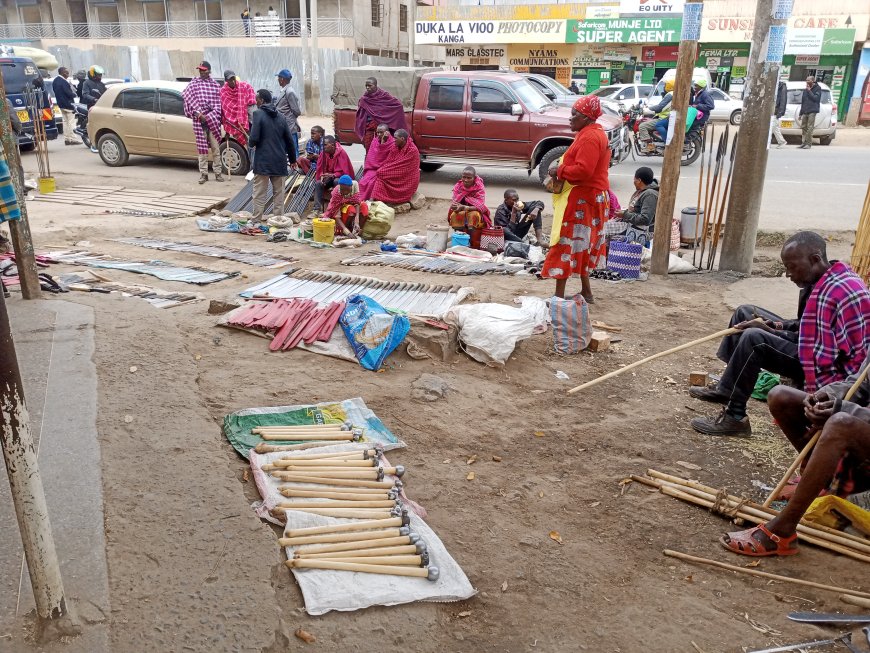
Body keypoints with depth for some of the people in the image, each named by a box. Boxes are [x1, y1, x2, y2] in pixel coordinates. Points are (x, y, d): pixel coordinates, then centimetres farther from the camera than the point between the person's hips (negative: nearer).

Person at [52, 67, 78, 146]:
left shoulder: (55, 81, 11)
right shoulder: (63, 82, -20)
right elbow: (69, 93, -21)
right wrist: (74, 94, -2)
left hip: (61, 104, 9)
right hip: (68, 104, -9)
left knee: (65, 121, 14)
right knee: (71, 122, -5)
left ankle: (66, 139, 16)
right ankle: (72, 139, -5)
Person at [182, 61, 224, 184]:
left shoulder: (216, 85, 6)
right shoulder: (194, 83, 7)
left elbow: (218, 106, 3)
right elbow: (188, 99, 0)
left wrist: (208, 116, -10)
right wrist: (197, 113, -13)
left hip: (213, 120, 0)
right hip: (199, 120, 0)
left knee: (215, 147, 2)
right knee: (202, 147, 3)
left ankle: (218, 172, 10)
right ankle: (203, 173, 7)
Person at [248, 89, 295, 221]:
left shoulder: (258, 114, -8)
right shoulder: (280, 117, 9)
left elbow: (254, 138, -16)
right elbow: (289, 141, 11)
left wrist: (250, 142, 7)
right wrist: (292, 159, 22)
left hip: (263, 162, -5)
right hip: (280, 162, 5)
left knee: (259, 194, 2)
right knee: (279, 193, 10)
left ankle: (256, 221, 3)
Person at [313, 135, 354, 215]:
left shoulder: (341, 153, -19)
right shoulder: (324, 153, -4)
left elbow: (344, 171, -22)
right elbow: (320, 169, 1)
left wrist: (332, 175, -34)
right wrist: (322, 176, -20)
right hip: (329, 177, 5)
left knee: (336, 181, -37)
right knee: (318, 183, -21)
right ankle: (317, 209, -25)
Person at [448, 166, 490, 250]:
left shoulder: (480, 187, -16)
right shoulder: (458, 186, -7)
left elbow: (480, 206, -27)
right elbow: (454, 202, -10)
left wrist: (464, 207, -43)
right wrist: (454, 206, -38)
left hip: (476, 212, -2)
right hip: (461, 213, 3)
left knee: (474, 215, -36)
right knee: (454, 215, -30)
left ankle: (475, 246, -29)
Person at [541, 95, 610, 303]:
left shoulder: (589, 137, -18)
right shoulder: (595, 133, 16)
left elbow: (583, 170, -27)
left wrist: (559, 171, -15)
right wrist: (562, 170, 5)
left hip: (580, 199, -11)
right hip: (588, 197, 11)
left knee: (567, 243, -7)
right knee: (581, 244, 17)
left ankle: (559, 295, -4)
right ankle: (585, 291, 25)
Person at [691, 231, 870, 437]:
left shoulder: (841, 292, -27)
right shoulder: (821, 281, 3)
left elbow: (849, 356, -28)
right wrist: (772, 327, -2)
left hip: (827, 374, -10)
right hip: (813, 347, 10)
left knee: (753, 340, -28)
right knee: (745, 313, 10)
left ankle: (734, 418, -18)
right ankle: (726, 389, 12)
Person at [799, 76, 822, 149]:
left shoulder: (817, 88, 1)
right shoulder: (805, 90, 18)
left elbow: (816, 98, -12)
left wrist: (809, 91, -9)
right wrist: (800, 113, 18)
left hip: (812, 111, -6)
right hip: (805, 112, 6)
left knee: (810, 128, -10)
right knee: (803, 127, 5)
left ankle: (809, 144, -8)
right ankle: (804, 143, 11)